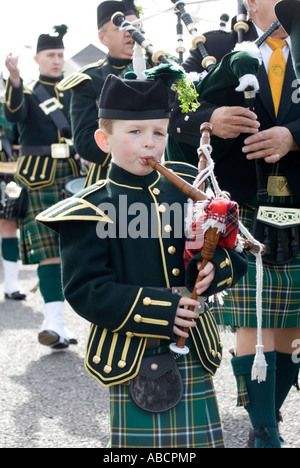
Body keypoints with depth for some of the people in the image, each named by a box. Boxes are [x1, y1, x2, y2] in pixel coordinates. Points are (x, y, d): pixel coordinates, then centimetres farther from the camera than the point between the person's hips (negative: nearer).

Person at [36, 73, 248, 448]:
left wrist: (217, 268, -15)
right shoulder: (91, 210, -9)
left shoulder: (188, 188, 6)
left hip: (194, 349, 4)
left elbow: (233, 252, 10)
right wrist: (158, 310, -21)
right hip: (131, 356, -4)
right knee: (140, 438, 5)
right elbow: (84, 290, -15)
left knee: (203, 438, 12)